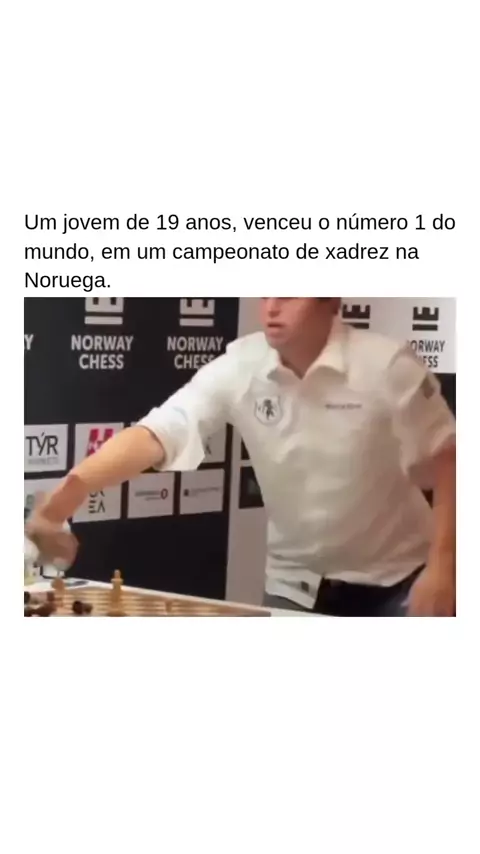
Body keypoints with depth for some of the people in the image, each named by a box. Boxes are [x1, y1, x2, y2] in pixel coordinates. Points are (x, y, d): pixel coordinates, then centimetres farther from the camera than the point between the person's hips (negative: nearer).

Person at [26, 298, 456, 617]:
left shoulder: (388, 366, -20)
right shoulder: (239, 368, -13)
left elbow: (446, 462, -11)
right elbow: (155, 434, -22)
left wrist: (442, 566, -18)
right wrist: (61, 499, -37)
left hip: (396, 582, -2)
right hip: (296, 584, 3)